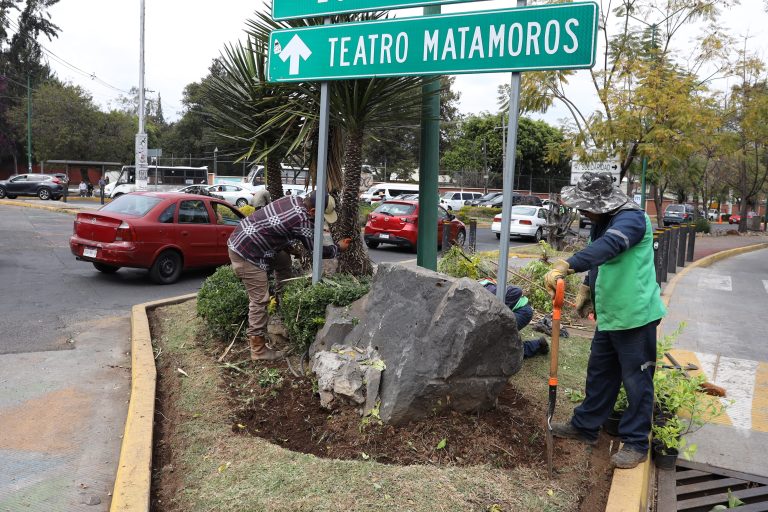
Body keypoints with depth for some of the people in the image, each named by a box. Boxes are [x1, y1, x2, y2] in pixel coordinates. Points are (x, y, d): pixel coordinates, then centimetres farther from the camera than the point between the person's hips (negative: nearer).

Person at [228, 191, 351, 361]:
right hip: (246, 254, -10)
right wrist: (339, 248, 8)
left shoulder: (295, 200, 2)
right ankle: (258, 349, -1)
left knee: (284, 259, 22)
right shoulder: (302, 221, -22)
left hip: (241, 237, 10)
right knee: (260, 300, -7)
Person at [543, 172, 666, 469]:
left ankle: (636, 444, 17)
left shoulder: (632, 218, -21)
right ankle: (585, 426, 34)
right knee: (599, 373, 19)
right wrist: (586, 289, 10)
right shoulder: (603, 222, 9)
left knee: (636, 380, 3)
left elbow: (607, 247, -41)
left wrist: (566, 266, -49)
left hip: (636, 315, -9)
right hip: (608, 316, 10)